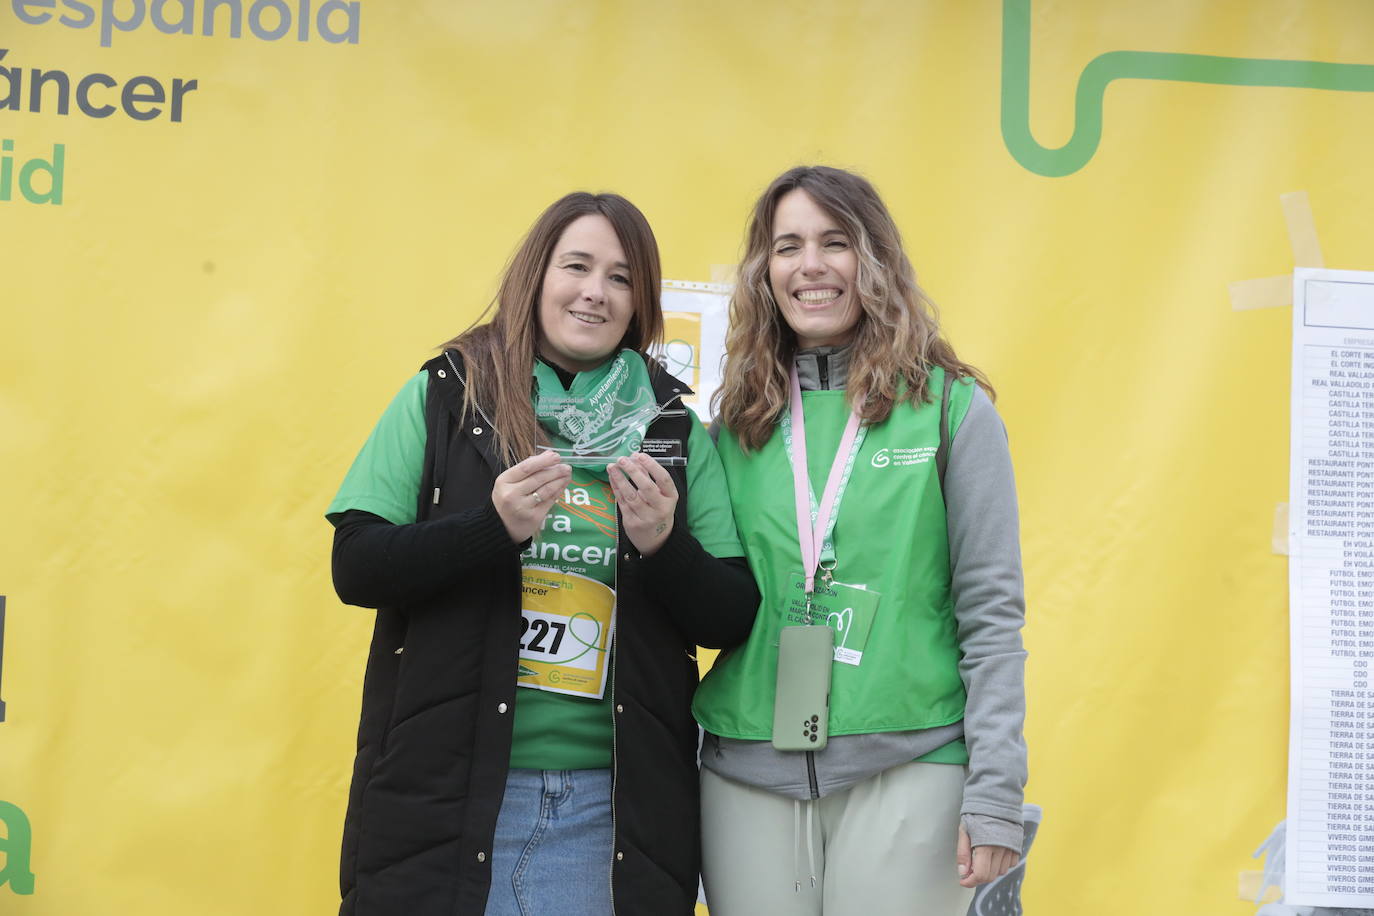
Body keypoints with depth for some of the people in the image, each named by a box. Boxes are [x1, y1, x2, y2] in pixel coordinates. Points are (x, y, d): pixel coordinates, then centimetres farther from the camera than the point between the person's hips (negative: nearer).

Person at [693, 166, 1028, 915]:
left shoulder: (951, 406, 0)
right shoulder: (739, 420, 9)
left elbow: (991, 614, -2)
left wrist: (994, 791, -7)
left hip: (907, 771, -3)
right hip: (749, 775, 3)